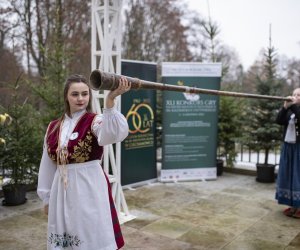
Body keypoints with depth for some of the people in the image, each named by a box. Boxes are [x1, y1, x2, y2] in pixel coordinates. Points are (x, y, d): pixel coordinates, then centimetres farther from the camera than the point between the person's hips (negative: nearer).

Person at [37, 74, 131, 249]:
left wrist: (110, 101, -45)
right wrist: (46, 197, 15)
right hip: (61, 190, 5)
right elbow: (47, 165, 13)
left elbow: (113, 134, -32)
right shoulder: (54, 127, 7)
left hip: (89, 187, -4)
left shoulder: (94, 121, -7)